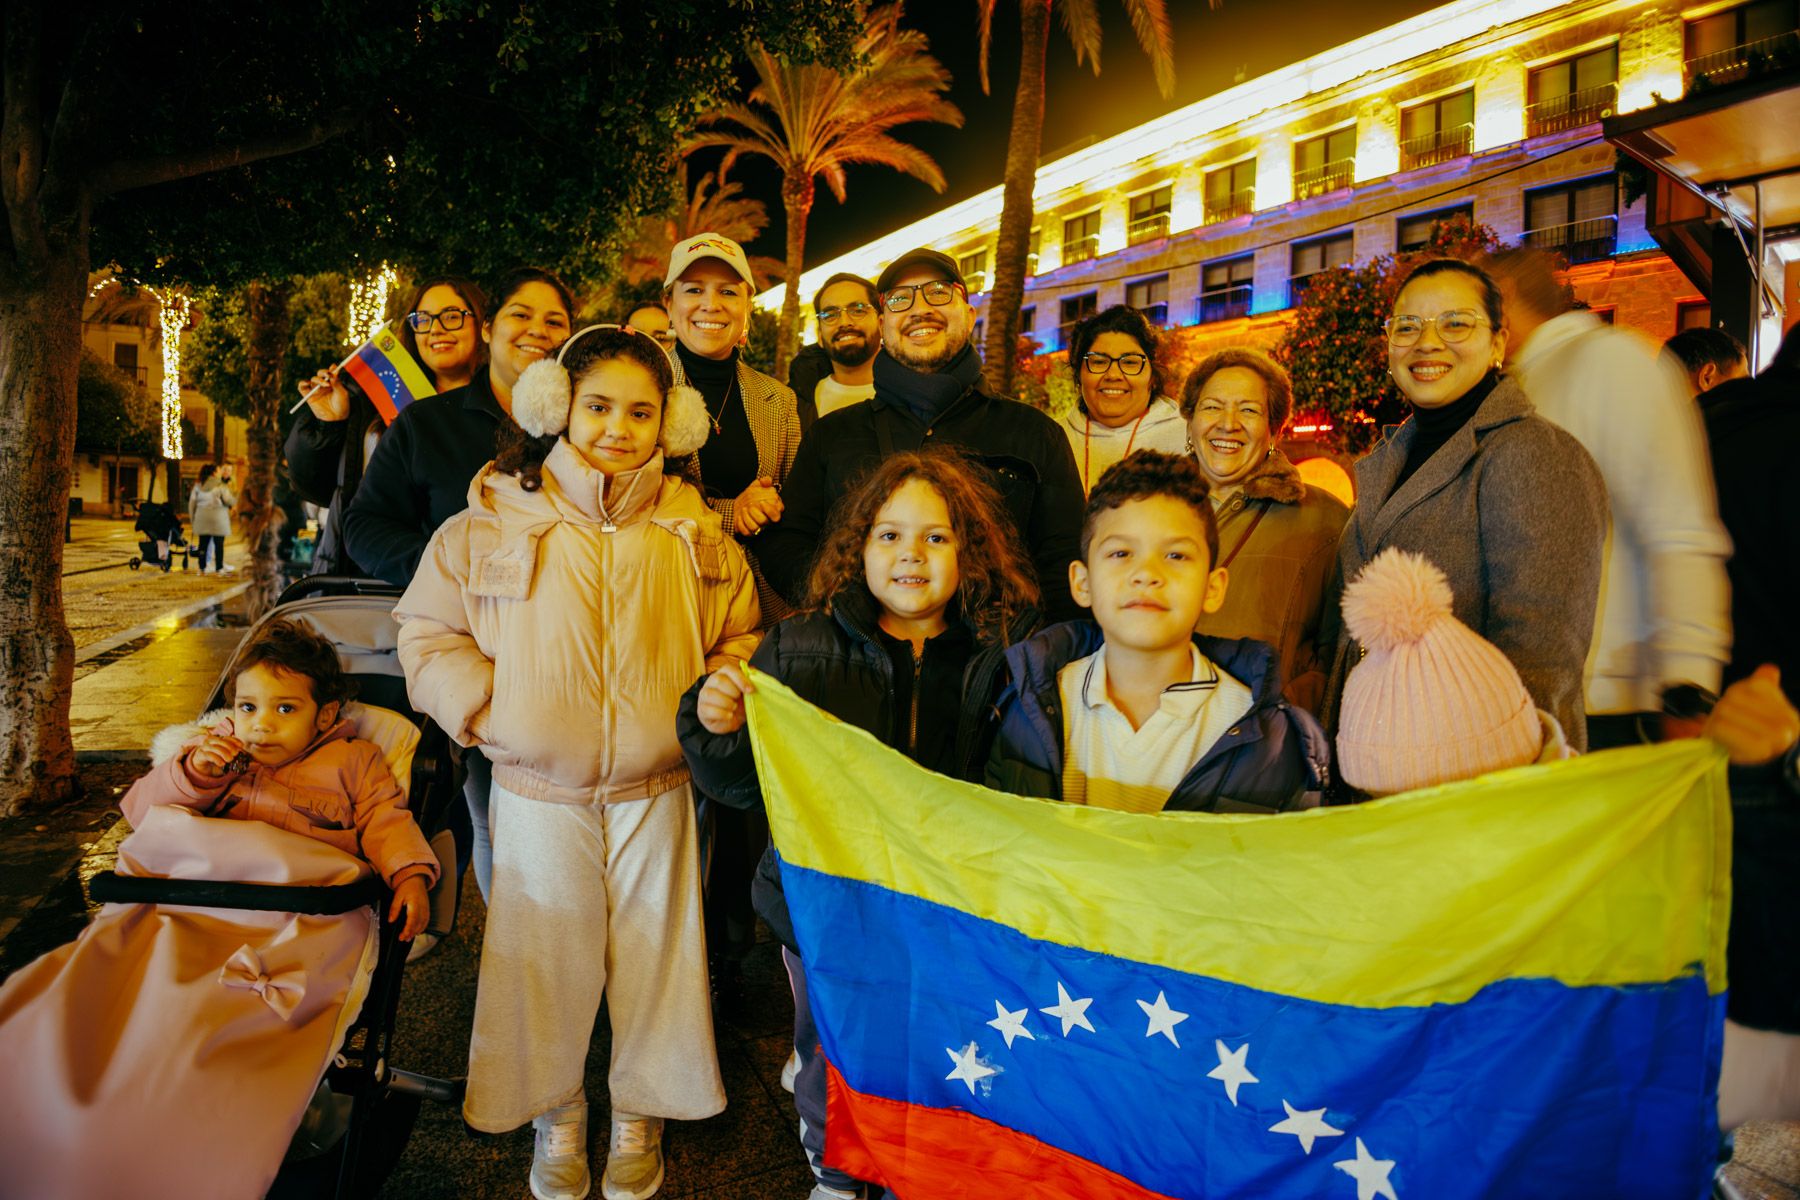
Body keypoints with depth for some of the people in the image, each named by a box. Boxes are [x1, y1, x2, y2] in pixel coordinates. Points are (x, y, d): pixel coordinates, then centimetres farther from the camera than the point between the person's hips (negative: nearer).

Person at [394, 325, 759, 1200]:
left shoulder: (696, 532, 1)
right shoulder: (492, 521, -4)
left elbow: (741, 637, 11)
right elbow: (429, 636, 1)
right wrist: (489, 710, -12)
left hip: (656, 790, 1)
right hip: (538, 792, -1)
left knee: (654, 955, 12)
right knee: (543, 959, 12)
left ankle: (640, 1113, 36)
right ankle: (555, 1116, 36)